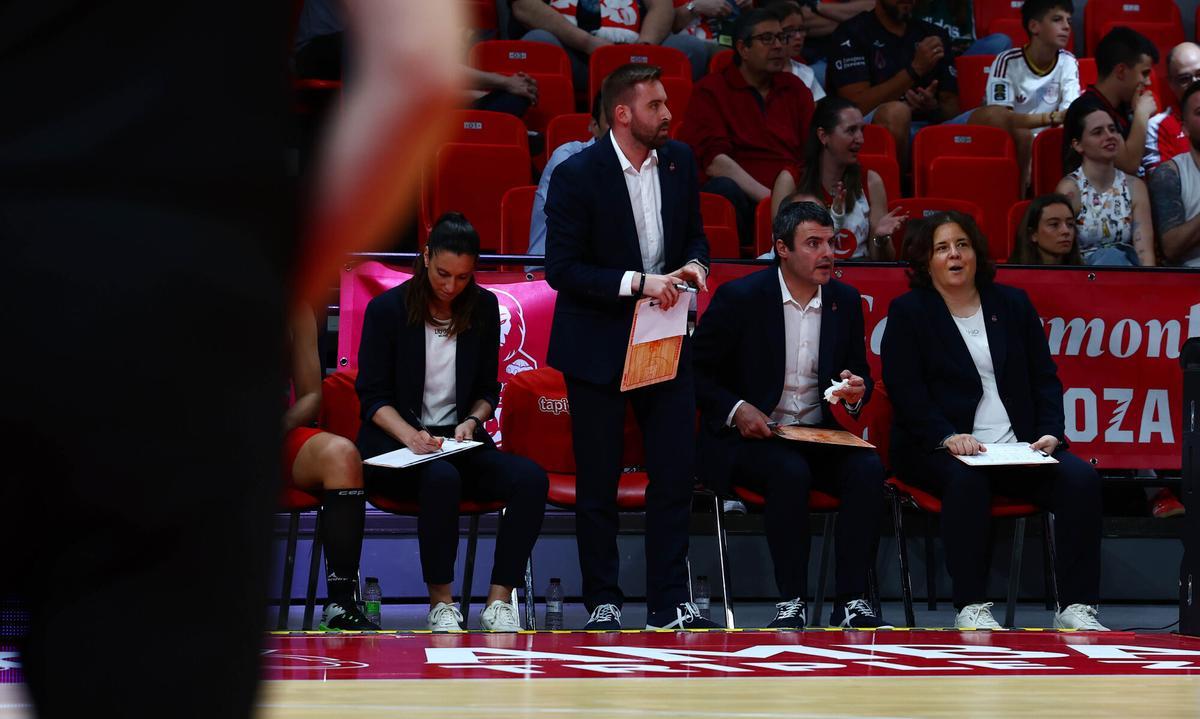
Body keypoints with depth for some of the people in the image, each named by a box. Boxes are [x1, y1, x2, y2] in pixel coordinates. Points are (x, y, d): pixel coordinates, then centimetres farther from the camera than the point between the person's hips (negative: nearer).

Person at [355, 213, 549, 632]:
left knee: (531, 479, -27)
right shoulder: (387, 309, -3)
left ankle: (499, 601, -27)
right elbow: (373, 396, -4)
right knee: (442, 478, -39)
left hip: (459, 441, 4)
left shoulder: (484, 308, 8)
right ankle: (441, 604, -28)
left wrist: (471, 421, -7)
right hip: (394, 446, -4)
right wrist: (410, 436, -21)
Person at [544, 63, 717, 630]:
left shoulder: (678, 161, 4)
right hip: (597, 347, -4)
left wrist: (694, 265, -6)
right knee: (598, 484, 3)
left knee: (675, 476, 0)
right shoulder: (576, 175, -12)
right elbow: (561, 268, -15)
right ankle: (603, 602, 13)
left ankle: (670, 604, 6)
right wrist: (639, 282, -21)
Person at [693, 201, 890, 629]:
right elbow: (696, 370, -1)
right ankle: (792, 601, -27)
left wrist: (856, 392, -5)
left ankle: (852, 600, -24)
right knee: (790, 472, -36)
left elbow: (860, 374, 20)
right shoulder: (741, 298, -5)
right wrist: (736, 410, -16)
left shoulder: (845, 301, 9)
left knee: (867, 469, -26)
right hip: (753, 436, -4)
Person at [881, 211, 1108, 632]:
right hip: (937, 450, -3)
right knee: (965, 479, -38)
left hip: (1019, 449, 4)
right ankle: (970, 608, -35)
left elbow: (1045, 379, 16)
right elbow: (906, 391, -3)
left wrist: (1050, 433, -3)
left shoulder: (1012, 304, 19)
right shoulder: (908, 312, 8)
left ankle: (1076, 607, -24)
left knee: (1080, 478, -23)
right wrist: (948, 437, -20)